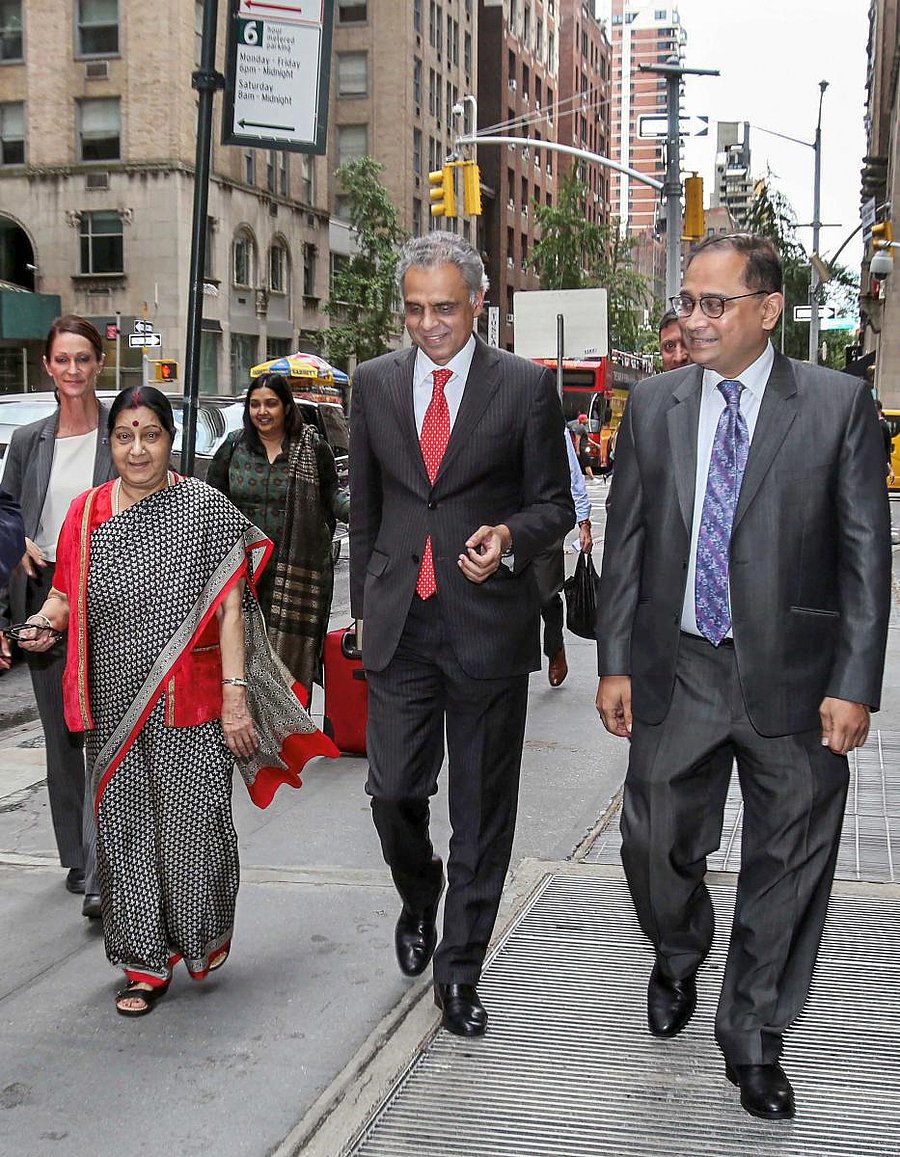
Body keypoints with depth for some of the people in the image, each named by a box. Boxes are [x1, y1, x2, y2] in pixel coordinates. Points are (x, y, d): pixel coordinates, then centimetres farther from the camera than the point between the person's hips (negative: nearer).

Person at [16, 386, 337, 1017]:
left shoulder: (205, 507, -4)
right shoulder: (86, 513, 6)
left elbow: (229, 608, -6)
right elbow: (67, 592, 13)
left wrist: (235, 694, -12)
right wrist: (46, 621, -11)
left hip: (191, 704, -3)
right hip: (115, 708, 3)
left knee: (192, 827, 1)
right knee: (126, 830, 7)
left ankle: (204, 940, 29)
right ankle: (146, 963, 22)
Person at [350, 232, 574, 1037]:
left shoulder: (527, 386, -2)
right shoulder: (375, 382, 7)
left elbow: (554, 501, 2)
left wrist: (511, 536, -19)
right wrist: (365, 601, 15)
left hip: (489, 623, -2)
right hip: (399, 623, 2)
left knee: (482, 810, 6)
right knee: (393, 791, 2)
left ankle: (459, 972, 21)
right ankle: (419, 899, 36)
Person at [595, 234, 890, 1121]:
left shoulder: (839, 405, -4)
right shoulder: (653, 406, 5)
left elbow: (866, 553, -4)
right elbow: (626, 541, 7)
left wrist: (854, 683, -10)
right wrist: (615, 663, 2)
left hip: (794, 679, -2)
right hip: (678, 673, 2)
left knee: (786, 868, 8)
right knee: (656, 847, 11)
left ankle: (752, 1041, 28)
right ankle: (678, 957, 45)